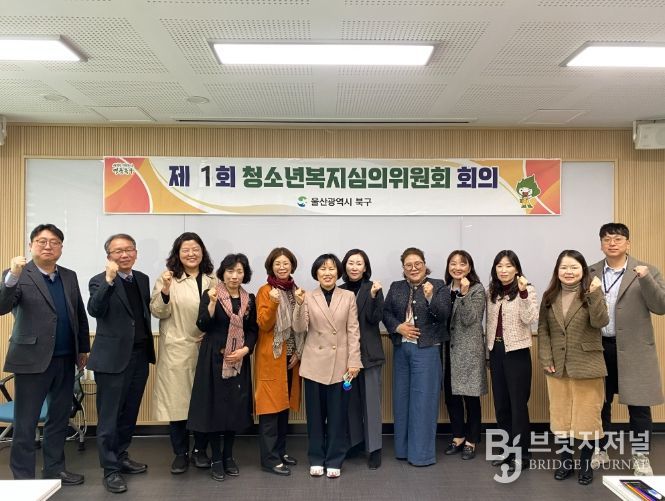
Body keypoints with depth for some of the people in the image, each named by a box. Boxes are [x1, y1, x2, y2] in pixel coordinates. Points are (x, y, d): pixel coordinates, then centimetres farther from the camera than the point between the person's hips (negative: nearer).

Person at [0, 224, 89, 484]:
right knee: (25, 423, 5)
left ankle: (55, 470, 29)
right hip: (32, 360, -5)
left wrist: (83, 349, 15)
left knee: (59, 419, 15)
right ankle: (23, 478, 18)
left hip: (65, 360, 5)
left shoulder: (69, 276, 10)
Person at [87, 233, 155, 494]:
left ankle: (121, 456, 34)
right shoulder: (100, 281, -9)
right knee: (109, 416, 3)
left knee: (129, 413, 17)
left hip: (140, 355, 6)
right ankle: (110, 469, 15)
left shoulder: (143, 279, 9)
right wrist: (109, 279, -33)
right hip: (113, 357, -6)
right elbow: (95, 310, -26)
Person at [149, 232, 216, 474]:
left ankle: (200, 450, 24)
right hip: (176, 350, -2)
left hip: (206, 349, 2)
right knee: (176, 400, 3)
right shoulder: (168, 278, 0)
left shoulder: (212, 280, 8)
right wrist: (165, 290, -22)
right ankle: (180, 453, 19)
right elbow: (158, 312, -5)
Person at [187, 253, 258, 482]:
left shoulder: (250, 299, 6)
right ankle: (216, 458, 16)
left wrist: (244, 349, -8)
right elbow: (203, 326, -13)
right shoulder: (209, 294, -3)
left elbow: (253, 330, 8)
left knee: (236, 405, 8)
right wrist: (212, 302, -26)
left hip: (239, 360, 3)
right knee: (215, 404, 1)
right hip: (214, 358, -3)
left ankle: (228, 455, 24)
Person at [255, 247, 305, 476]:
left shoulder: (295, 290, 10)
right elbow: (263, 324, -15)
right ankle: (270, 458, 7)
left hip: (290, 356, 6)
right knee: (271, 406, -2)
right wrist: (273, 303, -30)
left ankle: (280, 450, 25)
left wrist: (298, 352, 3)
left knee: (285, 404, 13)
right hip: (271, 356, -6)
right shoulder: (265, 291, -7)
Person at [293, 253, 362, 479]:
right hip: (315, 363, 0)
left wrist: (354, 361, -6)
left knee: (337, 414, 8)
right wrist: (299, 304, -24)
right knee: (315, 414, 10)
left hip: (340, 363, 0)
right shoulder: (308, 297, 0)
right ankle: (316, 458, 25)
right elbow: (299, 328, -9)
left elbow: (353, 331, 0)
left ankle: (334, 460, 22)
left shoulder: (349, 296, 1)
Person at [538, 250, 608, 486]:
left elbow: (600, 322, -19)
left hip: (586, 366, -3)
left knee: (586, 417, 6)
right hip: (557, 366, 3)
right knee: (561, 417, 12)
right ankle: (566, 461, 28)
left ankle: (586, 465, 23)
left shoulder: (593, 293, -4)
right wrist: (546, 359, -5)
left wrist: (595, 295, -30)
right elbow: (543, 329, 3)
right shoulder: (549, 296, 5)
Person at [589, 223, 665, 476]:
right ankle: (600, 450, 28)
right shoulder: (590, 273, 4)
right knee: (599, 402, 12)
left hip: (633, 349, -2)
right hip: (599, 347, 2)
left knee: (638, 404, 6)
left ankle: (640, 457, 21)